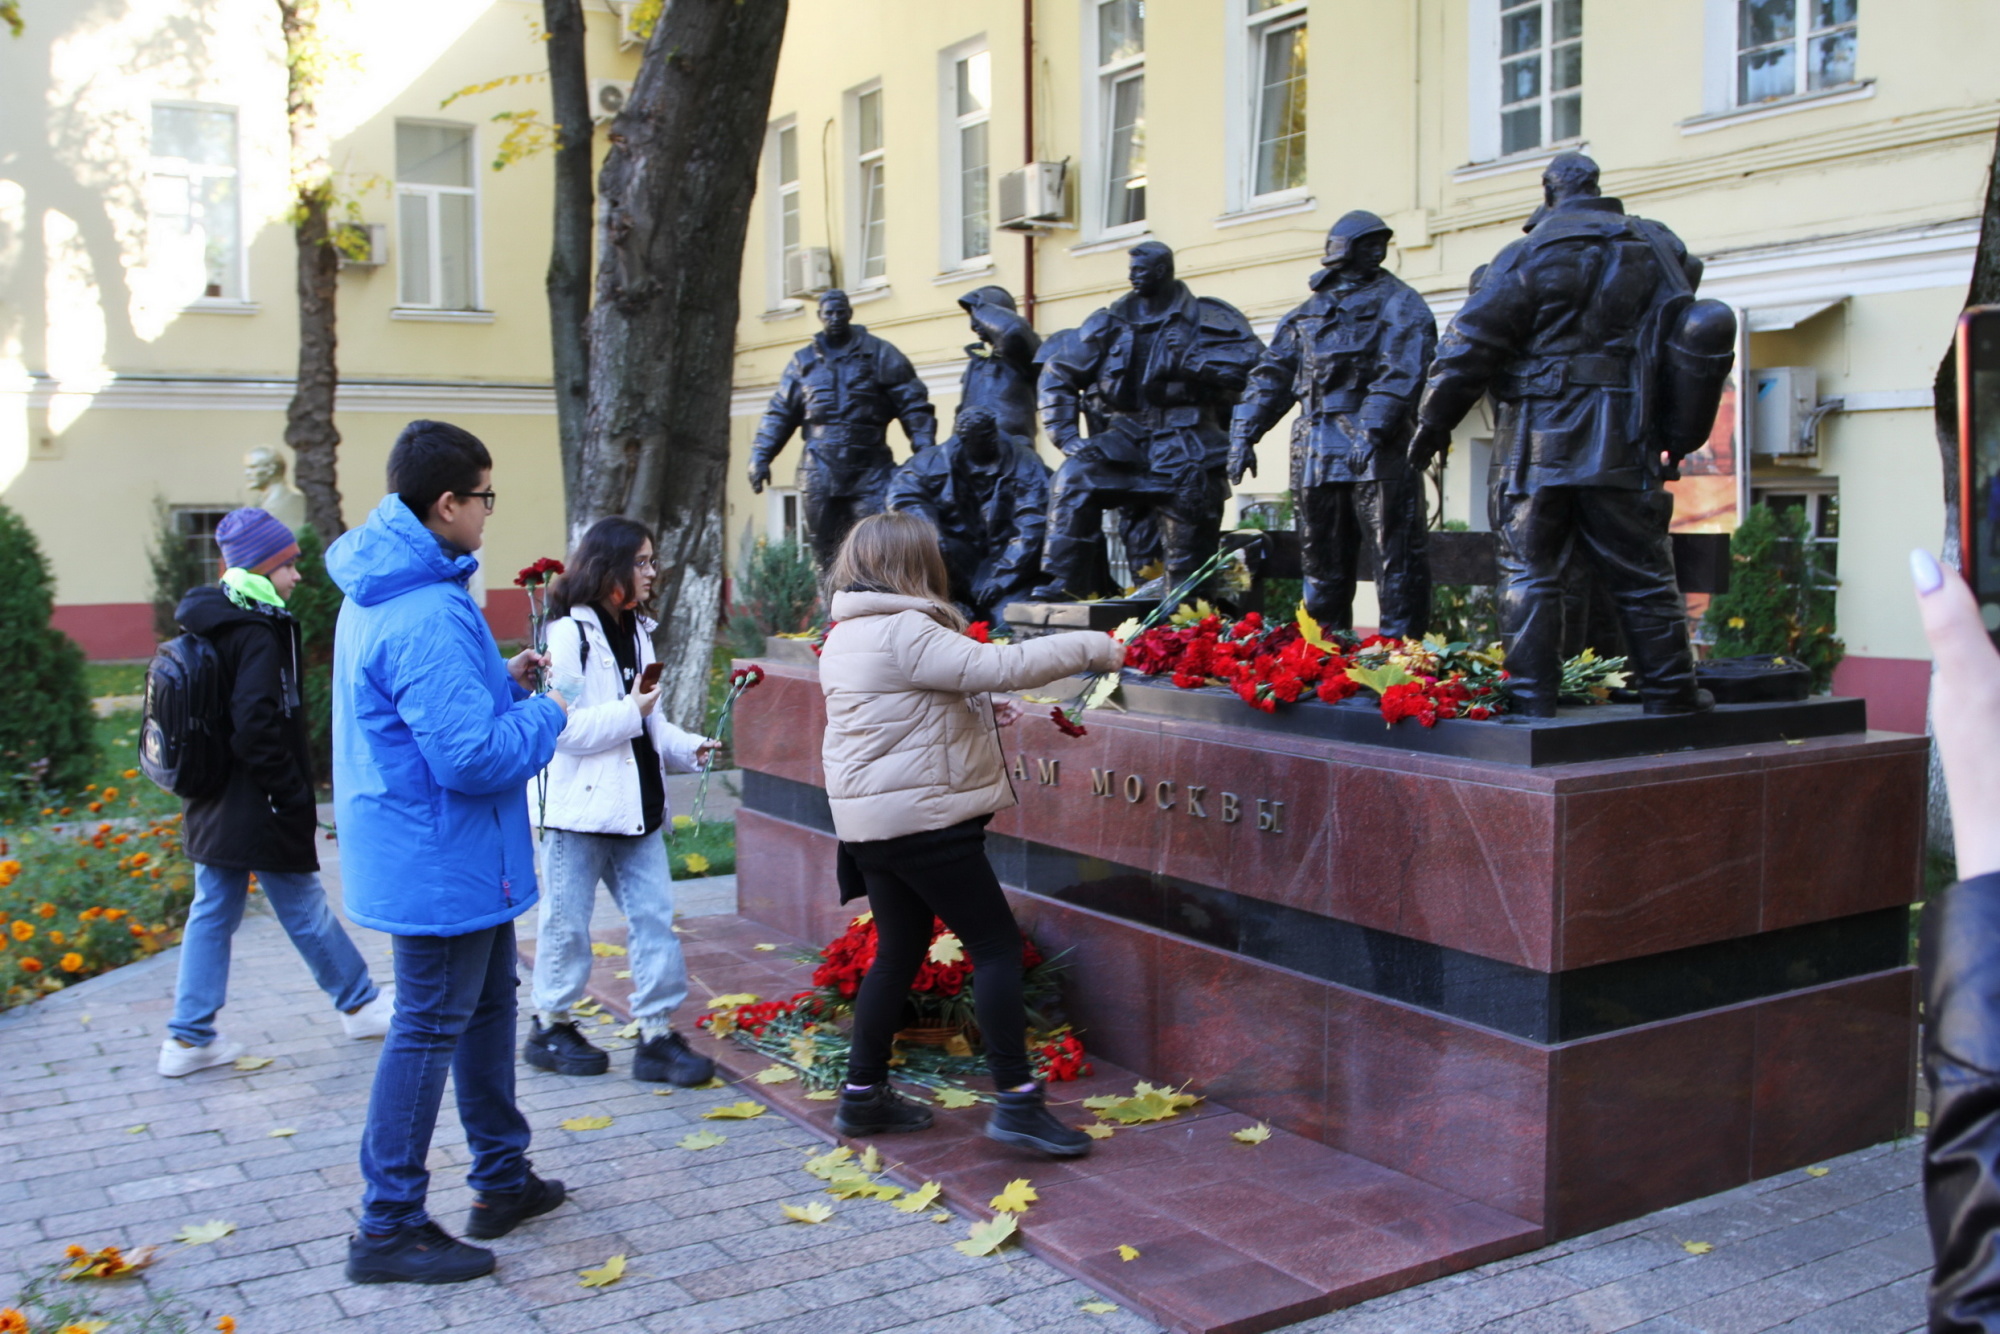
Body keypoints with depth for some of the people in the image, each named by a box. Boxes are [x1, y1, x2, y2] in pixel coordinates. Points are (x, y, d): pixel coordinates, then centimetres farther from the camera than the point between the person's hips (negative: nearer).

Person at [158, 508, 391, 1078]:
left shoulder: (207, 628, 11)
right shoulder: (257, 634, -19)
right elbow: (258, 729, -25)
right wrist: (295, 799, -18)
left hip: (212, 805, 9)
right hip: (257, 810, -9)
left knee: (211, 912, 12)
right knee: (306, 911, 6)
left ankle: (189, 1039, 15)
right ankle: (361, 1004, 21)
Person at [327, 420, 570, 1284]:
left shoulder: (382, 590, 8)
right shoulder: (427, 616, -27)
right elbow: (472, 755, -29)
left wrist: (499, 681, 7)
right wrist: (545, 715, -12)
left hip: (443, 853, 11)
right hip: (443, 861, -11)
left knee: (487, 1002, 20)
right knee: (429, 1030, -1)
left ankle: (503, 1178, 33)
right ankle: (387, 1228, 11)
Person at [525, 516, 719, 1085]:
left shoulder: (636, 632, 14)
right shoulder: (569, 634, -12)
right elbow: (561, 725, -20)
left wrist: (687, 747, 5)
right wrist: (630, 712, -19)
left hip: (635, 804, 7)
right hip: (578, 806, -7)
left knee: (655, 916, 3)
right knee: (567, 922, 6)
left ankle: (659, 1035, 8)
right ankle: (551, 1028, 22)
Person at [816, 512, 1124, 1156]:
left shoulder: (844, 637, 14)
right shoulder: (904, 632, -17)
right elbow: (997, 665, -23)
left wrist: (981, 712, 11)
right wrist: (1091, 647, -14)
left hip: (873, 823, 10)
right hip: (921, 819, -10)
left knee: (899, 951, 16)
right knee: (996, 945, -3)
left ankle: (863, 1096, 22)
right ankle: (1016, 1102, -3)